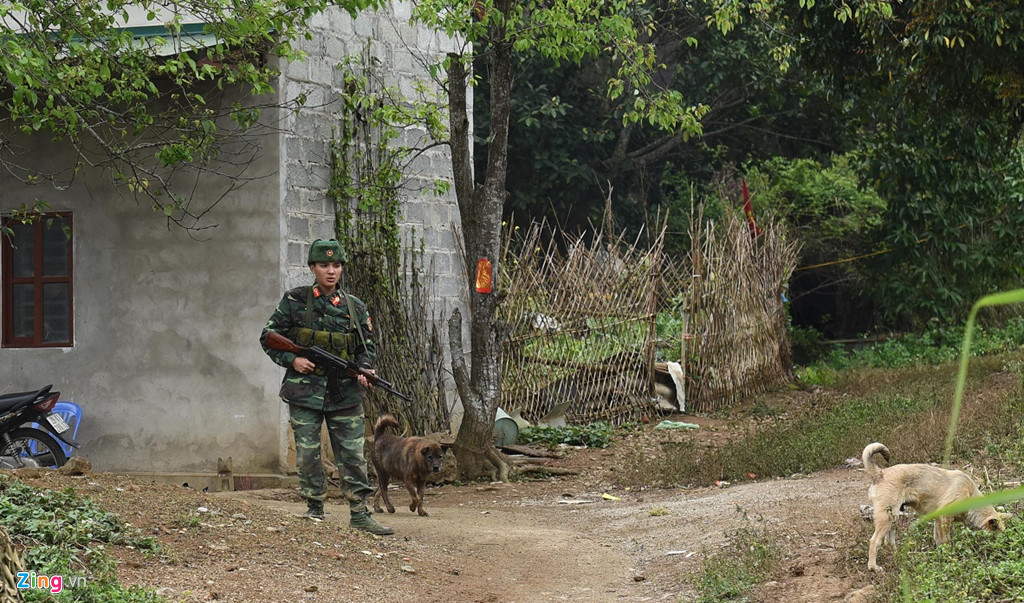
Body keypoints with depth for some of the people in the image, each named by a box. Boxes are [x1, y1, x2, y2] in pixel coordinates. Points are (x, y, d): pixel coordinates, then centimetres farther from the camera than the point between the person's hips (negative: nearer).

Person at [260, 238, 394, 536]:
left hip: (345, 395, 1)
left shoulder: (355, 307, 8)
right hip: (305, 391, -1)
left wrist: (364, 369, -6)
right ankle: (315, 510, 15)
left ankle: (359, 514, 5)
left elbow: (367, 347, 14)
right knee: (307, 455, 2)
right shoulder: (294, 301, 2)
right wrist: (292, 359, -8)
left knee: (353, 455, 0)